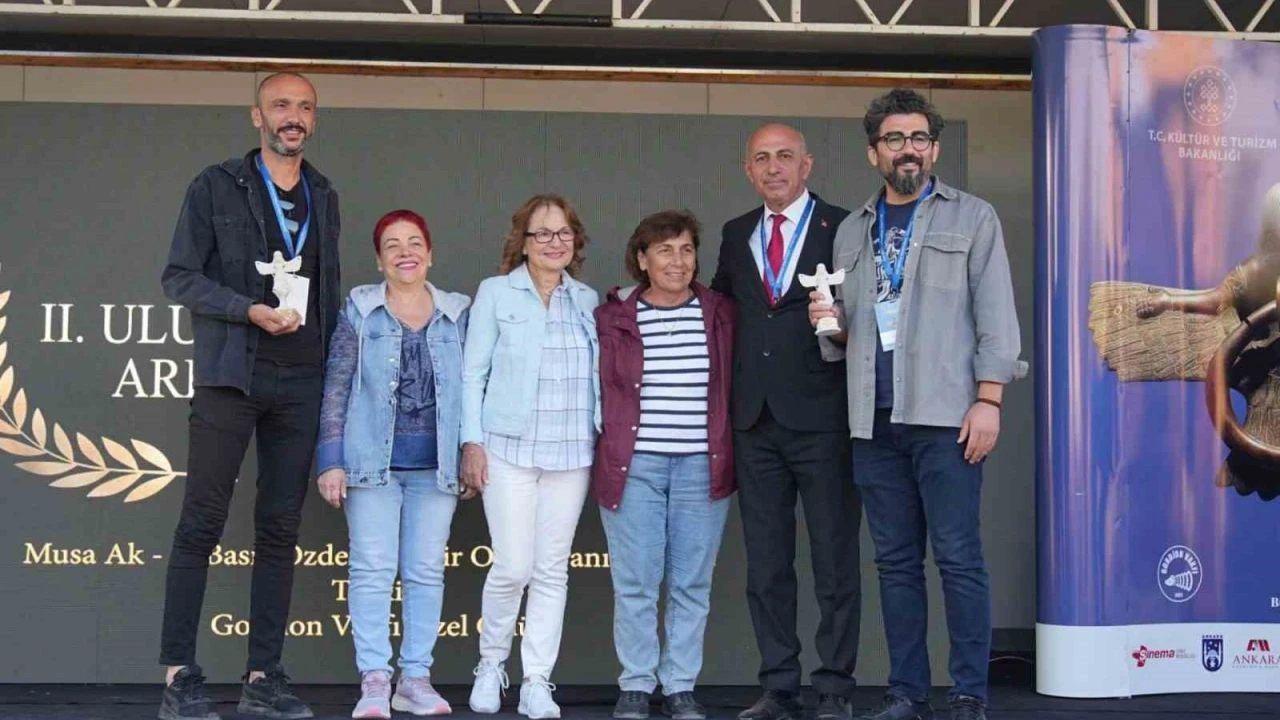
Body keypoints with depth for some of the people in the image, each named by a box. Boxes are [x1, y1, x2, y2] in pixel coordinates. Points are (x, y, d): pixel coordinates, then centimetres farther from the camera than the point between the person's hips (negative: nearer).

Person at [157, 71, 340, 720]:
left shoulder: (323, 197, 16)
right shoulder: (216, 187, 2)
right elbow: (179, 276, -3)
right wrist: (251, 310, -16)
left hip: (301, 382, 4)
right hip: (231, 375, -4)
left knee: (280, 529, 4)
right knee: (202, 522, -4)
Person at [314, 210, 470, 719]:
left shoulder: (458, 314, 7)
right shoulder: (360, 310, 2)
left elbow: (472, 390, 10)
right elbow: (336, 389, 0)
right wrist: (331, 462, -6)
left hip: (436, 466, 2)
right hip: (372, 463, -2)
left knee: (426, 572, 5)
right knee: (372, 570, -2)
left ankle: (415, 678, 12)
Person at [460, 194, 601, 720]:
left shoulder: (589, 301, 11)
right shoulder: (495, 293, 2)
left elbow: (598, 377, 13)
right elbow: (473, 373, 1)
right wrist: (472, 442, -6)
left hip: (571, 454, 3)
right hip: (508, 450, -3)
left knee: (552, 570, 5)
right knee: (512, 567, -6)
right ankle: (491, 665, 17)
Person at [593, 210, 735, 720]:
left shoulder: (720, 314, 7)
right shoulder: (613, 317, 3)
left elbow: (733, 387, 10)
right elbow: (598, 390, 7)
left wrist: (728, 454, 5)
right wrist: (606, 454, 3)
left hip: (702, 466, 1)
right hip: (633, 465, -1)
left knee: (692, 583, 5)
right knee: (634, 583, 1)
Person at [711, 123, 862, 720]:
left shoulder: (843, 229, 0)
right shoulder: (736, 235, 15)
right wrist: (729, 391, 11)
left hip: (822, 418, -5)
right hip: (755, 420, 5)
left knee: (834, 562, 0)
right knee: (765, 564, 9)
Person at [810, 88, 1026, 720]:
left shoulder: (972, 218, 5)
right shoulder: (852, 231, 17)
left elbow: (995, 315, -1)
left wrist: (988, 400, -10)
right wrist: (832, 324, 1)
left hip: (945, 414, -4)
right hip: (874, 420, 4)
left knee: (958, 557, -4)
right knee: (895, 561, 7)